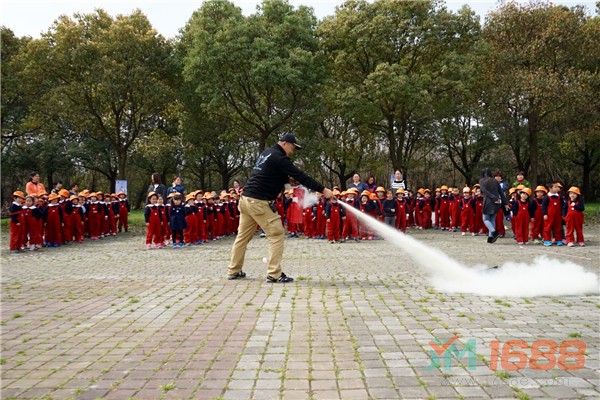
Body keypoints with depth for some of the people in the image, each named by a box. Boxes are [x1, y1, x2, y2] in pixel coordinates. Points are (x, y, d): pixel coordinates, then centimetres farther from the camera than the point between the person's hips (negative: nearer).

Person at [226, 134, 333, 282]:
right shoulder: (279, 157, -11)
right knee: (276, 235, -4)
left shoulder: (267, 153, 17)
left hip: (247, 198, 10)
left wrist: (288, 180, 9)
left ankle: (234, 271, 21)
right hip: (260, 202, -10)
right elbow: (300, 176, -16)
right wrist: (323, 190, -15)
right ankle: (274, 274, -6)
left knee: (243, 236, 15)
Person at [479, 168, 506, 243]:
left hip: (488, 202, -4)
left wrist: (494, 198, -15)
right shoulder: (495, 181, 12)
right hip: (497, 203, 4)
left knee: (486, 219, 7)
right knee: (492, 219, 13)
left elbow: (485, 191, -12)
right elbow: (501, 192, 6)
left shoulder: (482, 181, 2)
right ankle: (491, 236, 9)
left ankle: (494, 231, -17)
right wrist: (504, 203, 4)